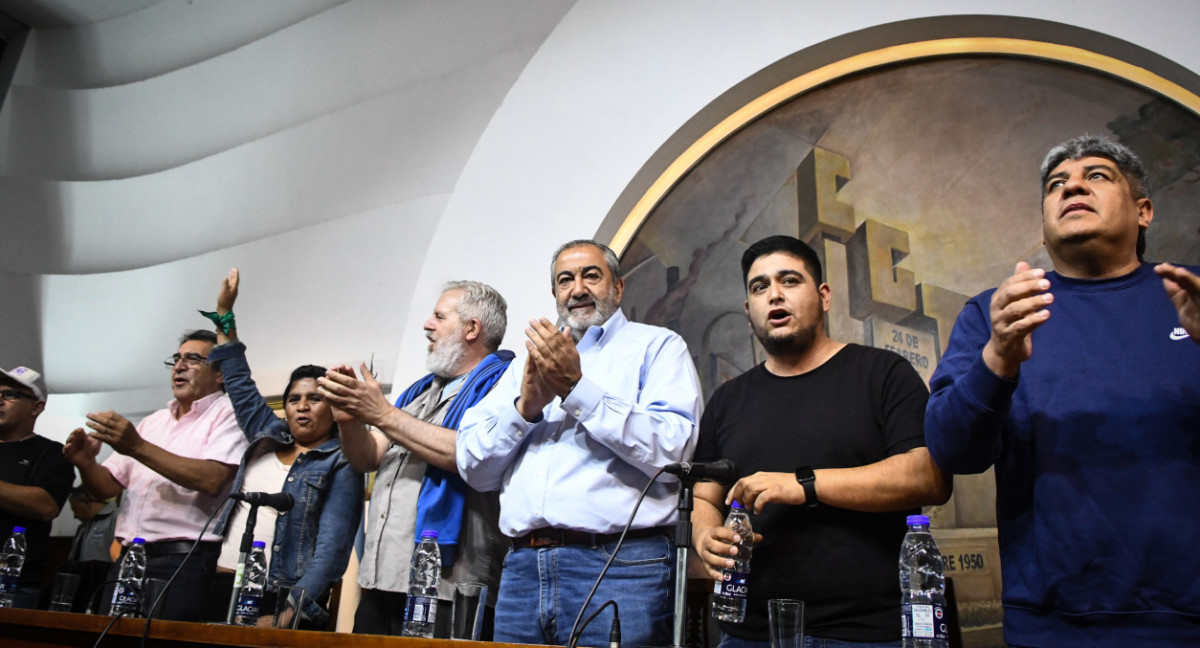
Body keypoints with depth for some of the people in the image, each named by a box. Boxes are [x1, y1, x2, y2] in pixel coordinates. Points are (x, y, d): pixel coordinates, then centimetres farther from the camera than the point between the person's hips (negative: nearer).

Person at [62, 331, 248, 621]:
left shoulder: (228, 414, -3)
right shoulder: (152, 422, 19)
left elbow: (212, 480, -20)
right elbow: (107, 487, 17)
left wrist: (138, 447, -21)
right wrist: (86, 463, -5)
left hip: (183, 562, -6)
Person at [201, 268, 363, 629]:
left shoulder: (341, 465, -2)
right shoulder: (268, 439, 16)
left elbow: (331, 548, -11)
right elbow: (240, 384, 25)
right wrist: (224, 315, 26)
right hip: (221, 585, 5)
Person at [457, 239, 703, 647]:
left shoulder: (656, 346, 7)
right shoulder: (529, 361, 21)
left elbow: (675, 452, -11)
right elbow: (474, 469, 13)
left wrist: (577, 389, -12)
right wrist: (525, 407, -4)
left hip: (620, 566, -4)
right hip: (523, 565, 4)